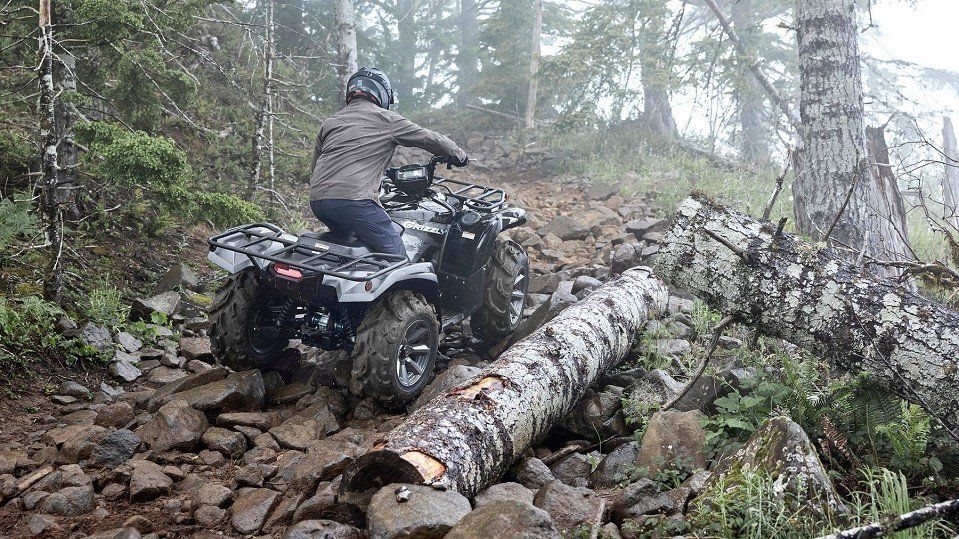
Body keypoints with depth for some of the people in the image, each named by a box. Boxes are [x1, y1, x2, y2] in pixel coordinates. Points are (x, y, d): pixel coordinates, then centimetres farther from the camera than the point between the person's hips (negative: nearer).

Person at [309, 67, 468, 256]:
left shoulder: (329, 122, 24)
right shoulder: (386, 119, 7)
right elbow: (430, 139, 12)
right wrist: (460, 156, 28)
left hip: (316, 200, 7)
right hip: (353, 200, -7)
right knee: (397, 255, -4)